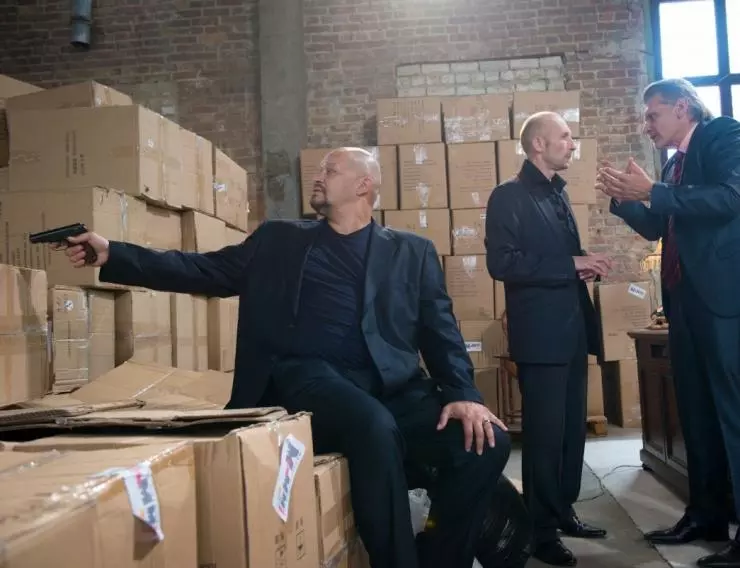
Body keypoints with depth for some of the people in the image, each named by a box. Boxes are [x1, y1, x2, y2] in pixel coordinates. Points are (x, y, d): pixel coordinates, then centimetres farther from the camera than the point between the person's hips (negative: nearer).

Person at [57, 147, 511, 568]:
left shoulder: (412, 252, 16)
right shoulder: (279, 242, 18)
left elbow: (441, 330, 8)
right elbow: (203, 271, 16)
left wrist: (464, 394, -9)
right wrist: (112, 255, 8)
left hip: (392, 388, 2)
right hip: (309, 380, -1)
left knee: (485, 442, -19)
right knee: (375, 427, -34)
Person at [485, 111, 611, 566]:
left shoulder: (559, 193, 16)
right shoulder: (509, 196, -10)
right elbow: (502, 262, -20)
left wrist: (585, 265, 2)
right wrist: (571, 264, -20)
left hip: (572, 329, 8)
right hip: (541, 333, -8)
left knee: (572, 428, 15)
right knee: (545, 433, 0)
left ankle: (564, 511, 30)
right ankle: (542, 530, 12)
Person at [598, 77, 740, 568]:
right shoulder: (675, 163, 19)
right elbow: (657, 228, 21)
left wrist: (651, 191, -19)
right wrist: (624, 199, 6)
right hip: (686, 299, 9)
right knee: (696, 411, 12)